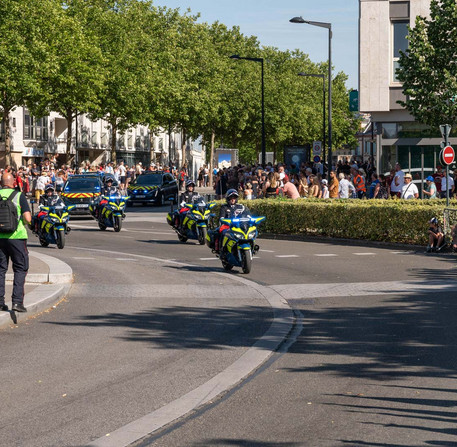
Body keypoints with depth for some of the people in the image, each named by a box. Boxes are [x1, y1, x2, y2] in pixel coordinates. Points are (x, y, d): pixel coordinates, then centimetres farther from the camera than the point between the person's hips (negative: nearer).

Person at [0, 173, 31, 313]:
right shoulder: (19, 196, -4)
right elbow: (27, 218, -11)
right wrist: (27, 220, 11)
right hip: (16, 236, -3)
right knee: (20, 269, 5)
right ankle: (17, 301, -5)